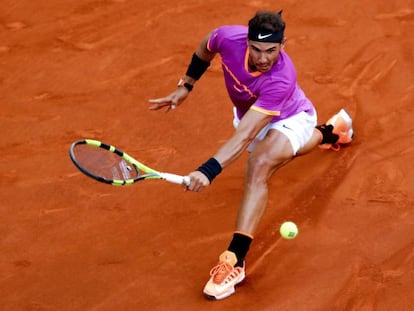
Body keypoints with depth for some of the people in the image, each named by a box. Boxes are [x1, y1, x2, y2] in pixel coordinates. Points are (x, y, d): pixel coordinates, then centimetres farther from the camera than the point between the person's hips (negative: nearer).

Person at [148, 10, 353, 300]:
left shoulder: (281, 79, -45)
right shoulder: (228, 37, -34)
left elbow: (245, 135, -52)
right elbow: (205, 48, -5)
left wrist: (209, 170, -62)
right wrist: (186, 86, -1)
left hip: (290, 119, -7)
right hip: (248, 114, 7)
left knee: (260, 164, -37)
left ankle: (235, 259, -40)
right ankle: (329, 131, 64)